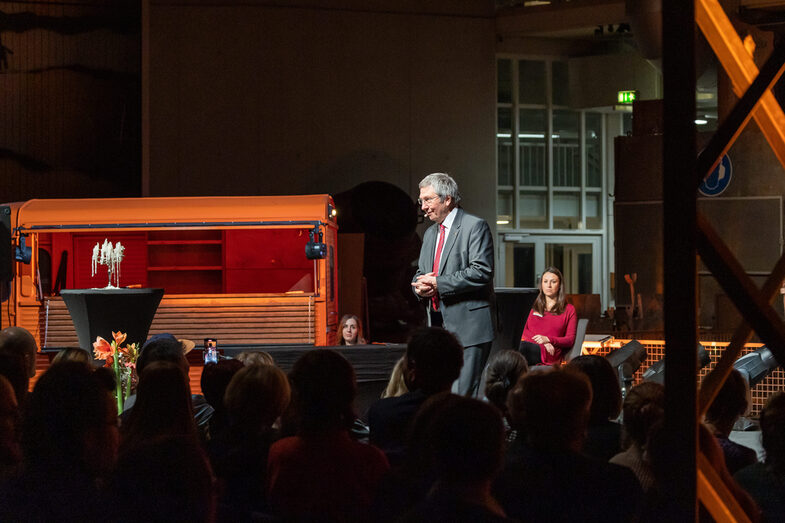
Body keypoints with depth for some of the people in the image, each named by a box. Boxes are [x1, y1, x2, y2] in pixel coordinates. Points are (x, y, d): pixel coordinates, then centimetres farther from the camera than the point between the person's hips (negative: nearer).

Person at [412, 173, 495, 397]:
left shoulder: (475, 226, -6)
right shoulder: (430, 233, 20)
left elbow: (481, 273, -16)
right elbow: (421, 273, 25)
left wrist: (437, 283, -16)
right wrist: (420, 287, -1)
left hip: (467, 325, -8)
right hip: (438, 326, 8)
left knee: (463, 394, -11)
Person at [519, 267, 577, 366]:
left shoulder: (569, 310, 16)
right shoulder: (535, 307, 29)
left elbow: (570, 340, 7)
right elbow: (525, 331, 16)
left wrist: (548, 339, -11)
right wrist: (542, 342, -5)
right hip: (528, 345, 4)